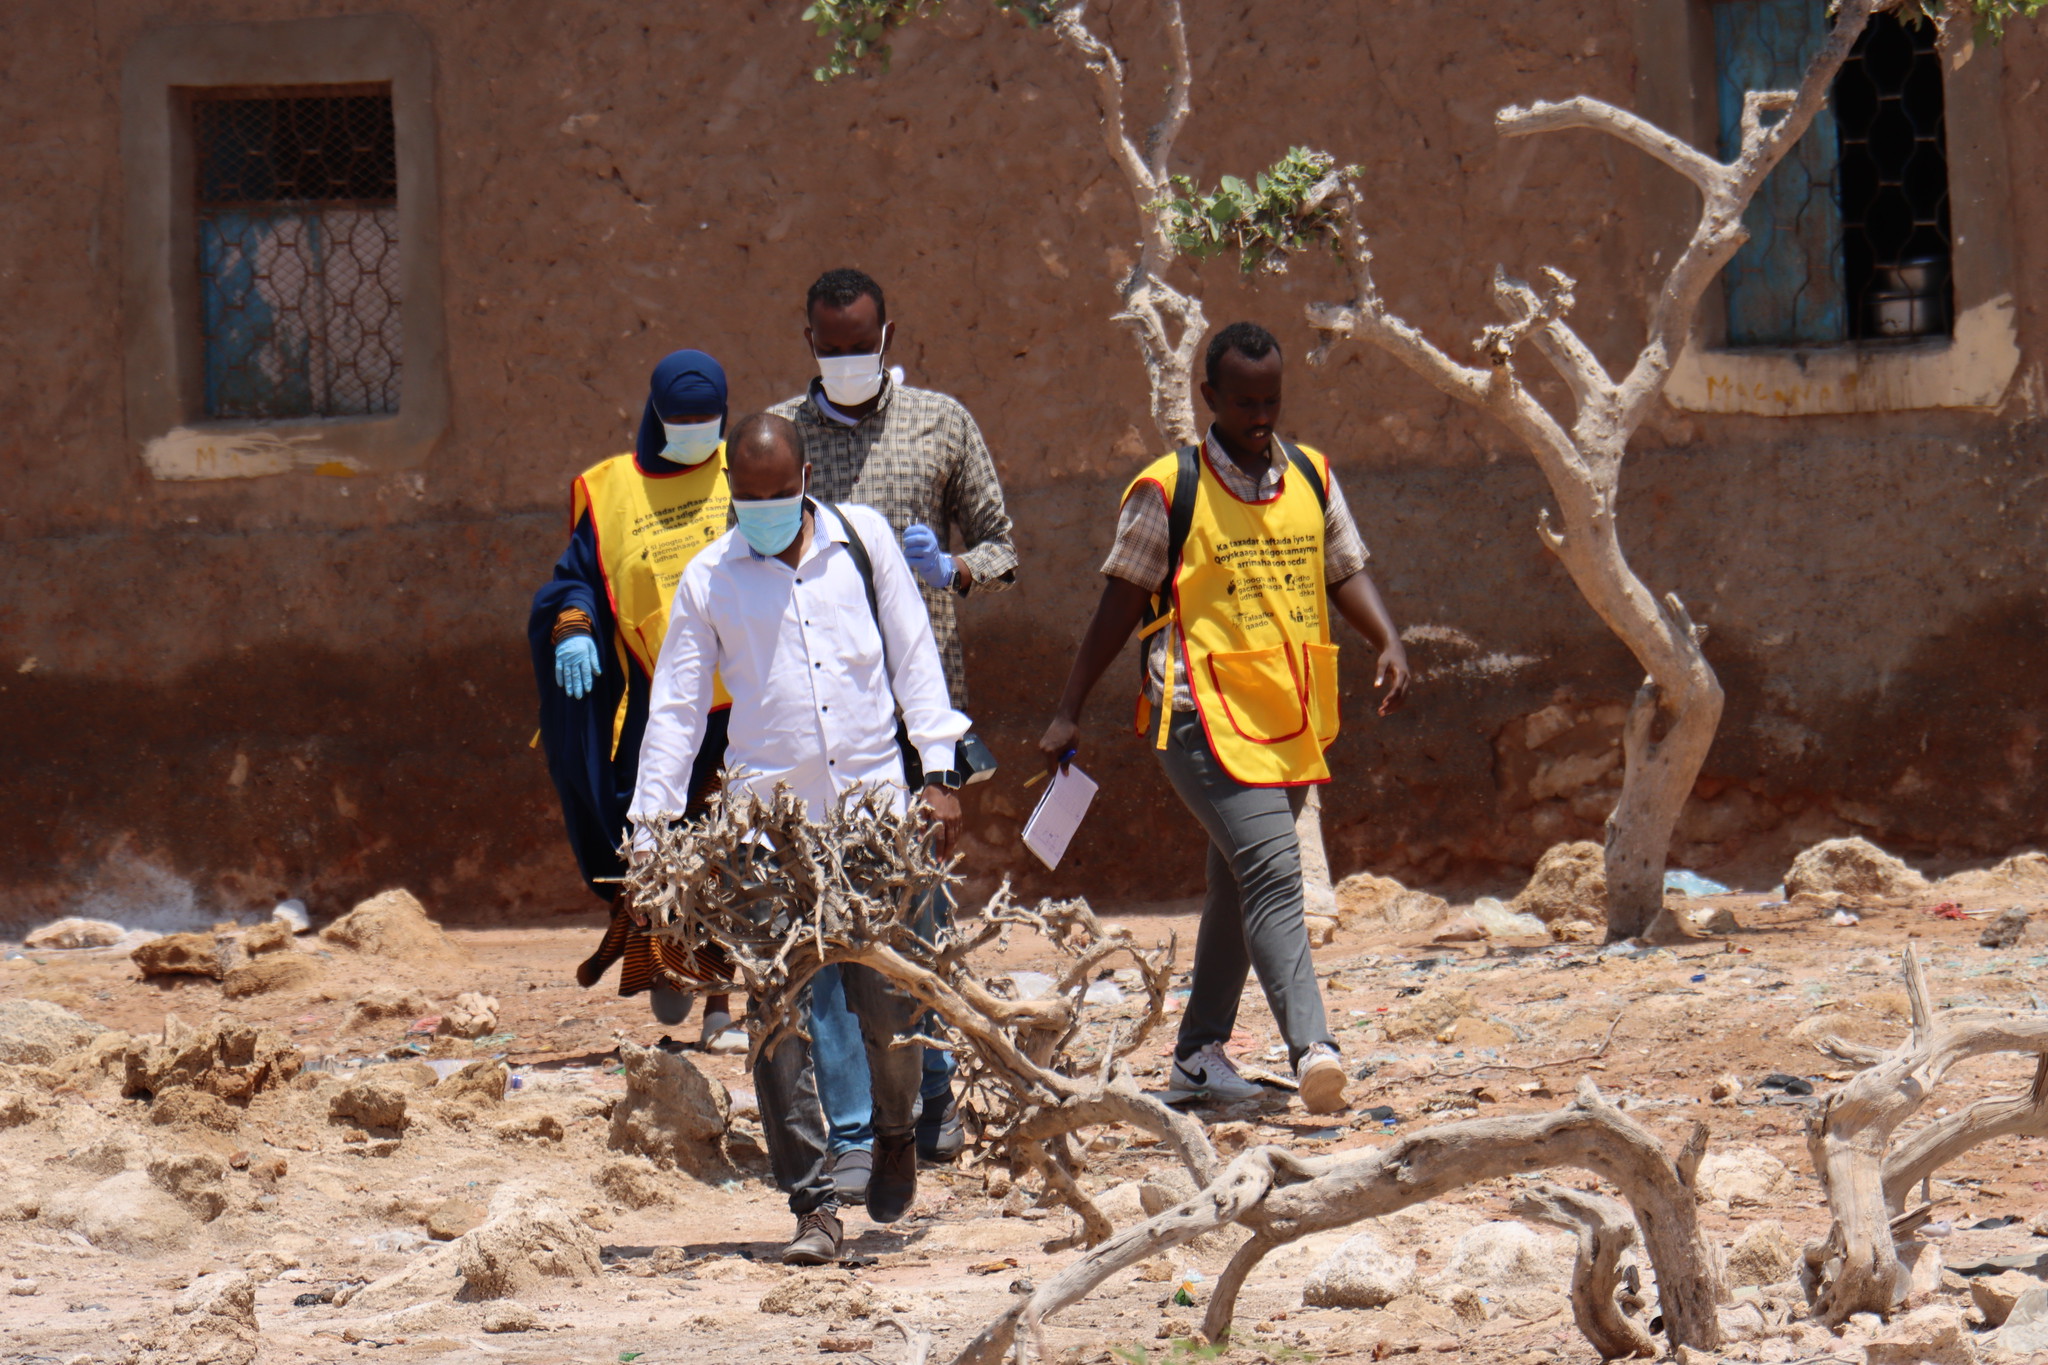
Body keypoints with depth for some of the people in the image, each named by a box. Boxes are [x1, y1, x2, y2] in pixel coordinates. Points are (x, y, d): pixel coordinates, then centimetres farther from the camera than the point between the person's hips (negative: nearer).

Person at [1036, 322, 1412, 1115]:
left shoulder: (1312, 478, 12)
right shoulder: (1168, 490, -2)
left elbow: (1345, 571, 16)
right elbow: (1122, 601, 2)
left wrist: (1388, 644, -4)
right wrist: (1069, 713, 3)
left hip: (1288, 720, 6)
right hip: (1205, 715, -6)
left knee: (1238, 890, 13)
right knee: (1271, 869, -21)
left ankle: (1199, 1058, 24)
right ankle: (1310, 1049, -34)